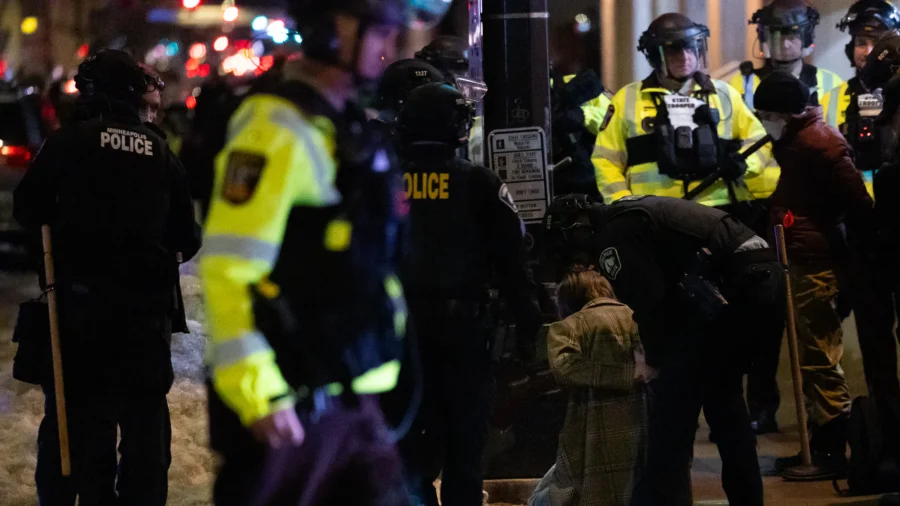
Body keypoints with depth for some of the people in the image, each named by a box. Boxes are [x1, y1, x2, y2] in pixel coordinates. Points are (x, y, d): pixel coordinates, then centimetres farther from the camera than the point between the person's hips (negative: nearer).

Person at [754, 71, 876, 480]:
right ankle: (821, 444, 20)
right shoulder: (798, 140, 16)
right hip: (806, 260, 10)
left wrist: (865, 253, -14)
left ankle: (832, 452, -2)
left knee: (819, 358, -6)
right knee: (813, 355, 14)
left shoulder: (817, 143, -15)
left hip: (818, 263, -10)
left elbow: (856, 200, -18)